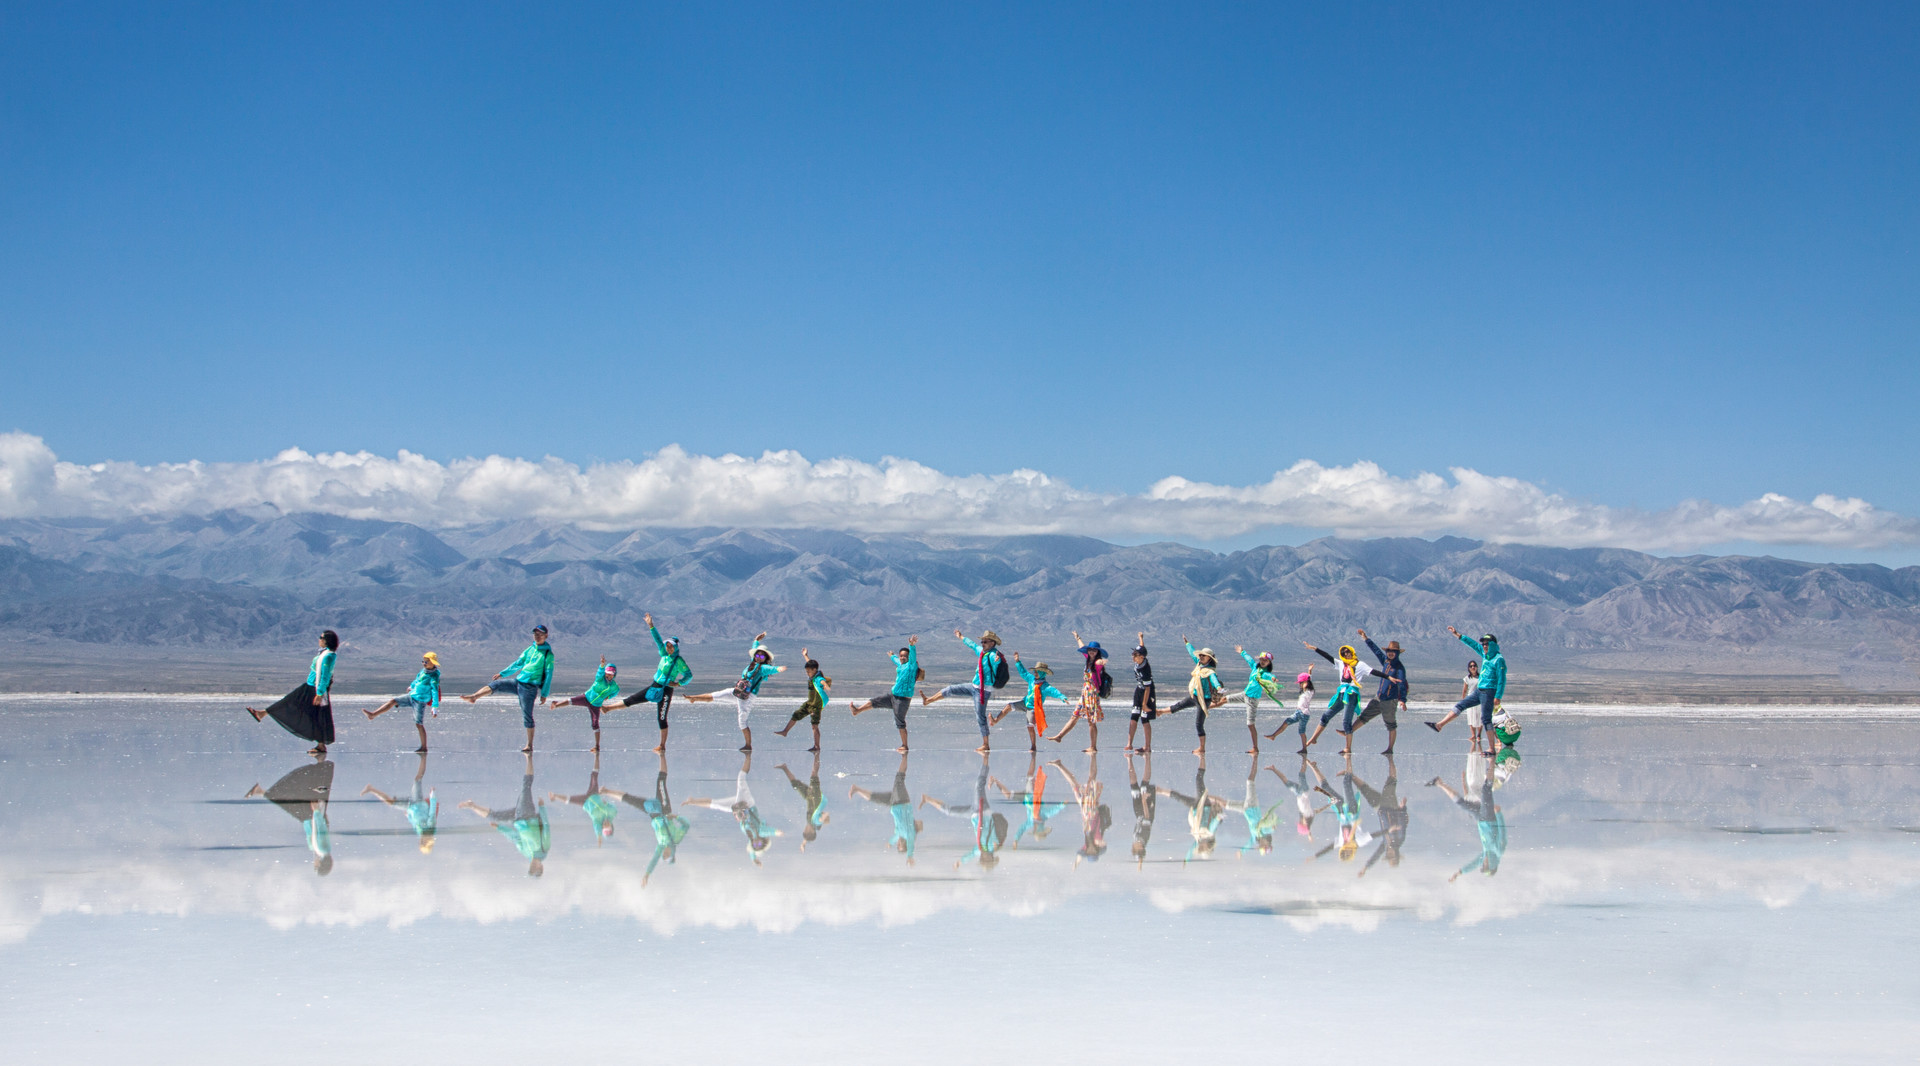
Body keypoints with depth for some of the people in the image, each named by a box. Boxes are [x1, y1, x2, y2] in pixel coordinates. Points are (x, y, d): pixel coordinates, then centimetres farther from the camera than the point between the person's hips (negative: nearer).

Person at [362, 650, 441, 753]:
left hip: (420, 701, -8)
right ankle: (372, 715, -4)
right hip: (412, 696, 8)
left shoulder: (434, 677, -20)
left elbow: (435, 692, -26)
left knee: (419, 724, -5)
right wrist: (412, 686, 43)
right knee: (393, 701, -1)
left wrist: (435, 708, -31)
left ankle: (424, 748, 3)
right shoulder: (424, 670, 5)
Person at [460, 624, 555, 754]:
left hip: (530, 687, -6)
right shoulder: (530, 649, 11)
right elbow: (518, 664, 20)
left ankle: (529, 746, 2)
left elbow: (549, 675, -7)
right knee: (495, 684, -6)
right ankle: (473, 697, -14)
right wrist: (502, 674, 19)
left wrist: (544, 694, -11)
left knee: (527, 716, -4)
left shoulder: (548, 654, -7)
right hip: (518, 682, 6)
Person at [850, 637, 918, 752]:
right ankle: (857, 710, 36)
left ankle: (904, 746, 1)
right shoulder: (900, 664, 13)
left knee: (900, 723, -6)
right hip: (892, 694, 8)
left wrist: (912, 645, -50)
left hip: (903, 698, -8)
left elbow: (913, 655, -31)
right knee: (874, 702, 19)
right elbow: (896, 659, 38)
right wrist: (892, 656, 60)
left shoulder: (911, 665, -10)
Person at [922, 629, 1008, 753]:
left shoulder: (993, 655, -20)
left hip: (983, 689, -9)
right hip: (974, 686, 9)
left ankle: (986, 745, 3)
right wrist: (961, 637, 42)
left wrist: (997, 661, -67)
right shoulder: (982, 652, 8)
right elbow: (972, 645, 27)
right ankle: (927, 701, 31)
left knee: (980, 716, -5)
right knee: (950, 689, 15)